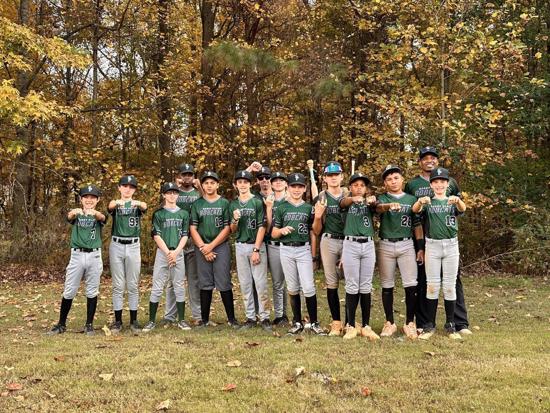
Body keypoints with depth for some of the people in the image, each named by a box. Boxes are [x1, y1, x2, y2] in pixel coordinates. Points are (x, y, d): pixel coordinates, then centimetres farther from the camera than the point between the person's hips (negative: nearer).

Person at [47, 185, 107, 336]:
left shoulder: (99, 215, 5)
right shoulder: (76, 214, 6)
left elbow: (102, 217, -21)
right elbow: (69, 217, -19)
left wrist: (94, 213, -47)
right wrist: (75, 212, -46)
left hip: (94, 256, 0)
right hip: (77, 255, 0)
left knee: (92, 292, 6)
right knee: (69, 292, 4)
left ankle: (89, 325, 16)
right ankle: (61, 324, 16)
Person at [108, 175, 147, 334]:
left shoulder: (138, 204, 5)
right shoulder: (115, 204, 5)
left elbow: (145, 207, -20)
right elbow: (110, 206, -21)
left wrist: (138, 203, -45)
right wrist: (117, 202, -46)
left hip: (133, 246, 0)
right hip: (116, 246, 0)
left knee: (133, 285, 5)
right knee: (118, 285, 3)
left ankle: (134, 321, 12)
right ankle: (118, 320, 10)